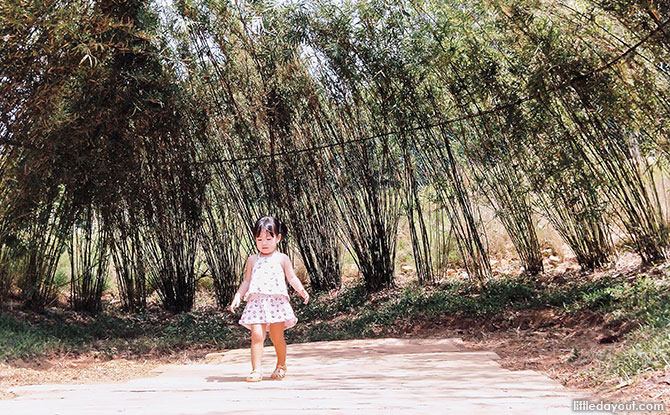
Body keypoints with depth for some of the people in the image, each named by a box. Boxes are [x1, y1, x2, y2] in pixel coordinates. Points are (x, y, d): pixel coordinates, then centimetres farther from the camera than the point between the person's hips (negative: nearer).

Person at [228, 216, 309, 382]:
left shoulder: (282, 259, 8)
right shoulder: (253, 260, 14)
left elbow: (292, 278, 6)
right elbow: (246, 281, 16)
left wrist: (302, 290, -9)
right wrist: (238, 296, 4)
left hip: (277, 301, -1)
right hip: (256, 302, 1)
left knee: (277, 337, 1)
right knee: (257, 335, -11)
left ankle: (281, 366, 24)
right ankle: (256, 371, -10)